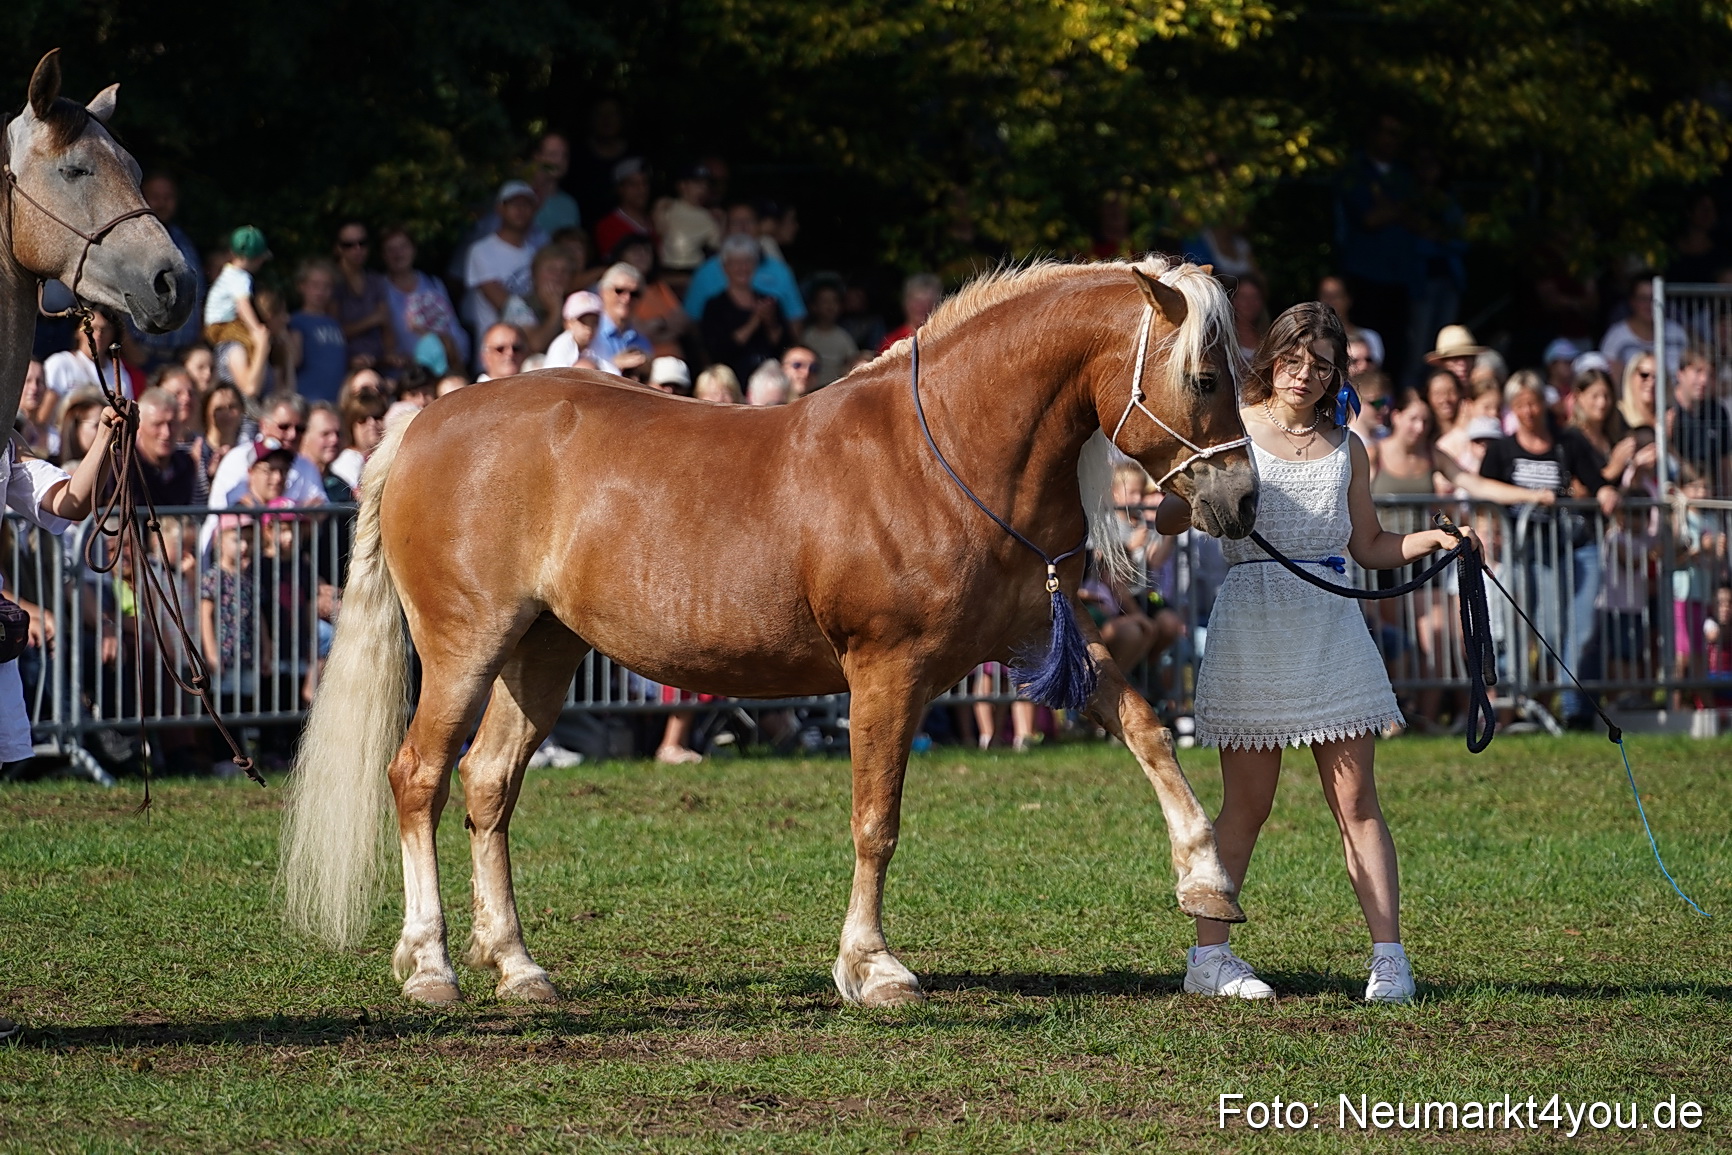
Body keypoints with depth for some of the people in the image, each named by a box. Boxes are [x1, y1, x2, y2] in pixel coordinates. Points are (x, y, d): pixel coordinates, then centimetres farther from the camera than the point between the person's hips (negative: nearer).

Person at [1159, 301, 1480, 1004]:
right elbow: (1167, 521, -5)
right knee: (1247, 802, 1)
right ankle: (1208, 955, 10)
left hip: (1329, 624, 3)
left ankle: (1389, 957, -4)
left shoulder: (1345, 448, 13)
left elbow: (1370, 547, 16)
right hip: (1251, 622, -3)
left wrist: (1431, 542, 0)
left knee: (1356, 800, -1)